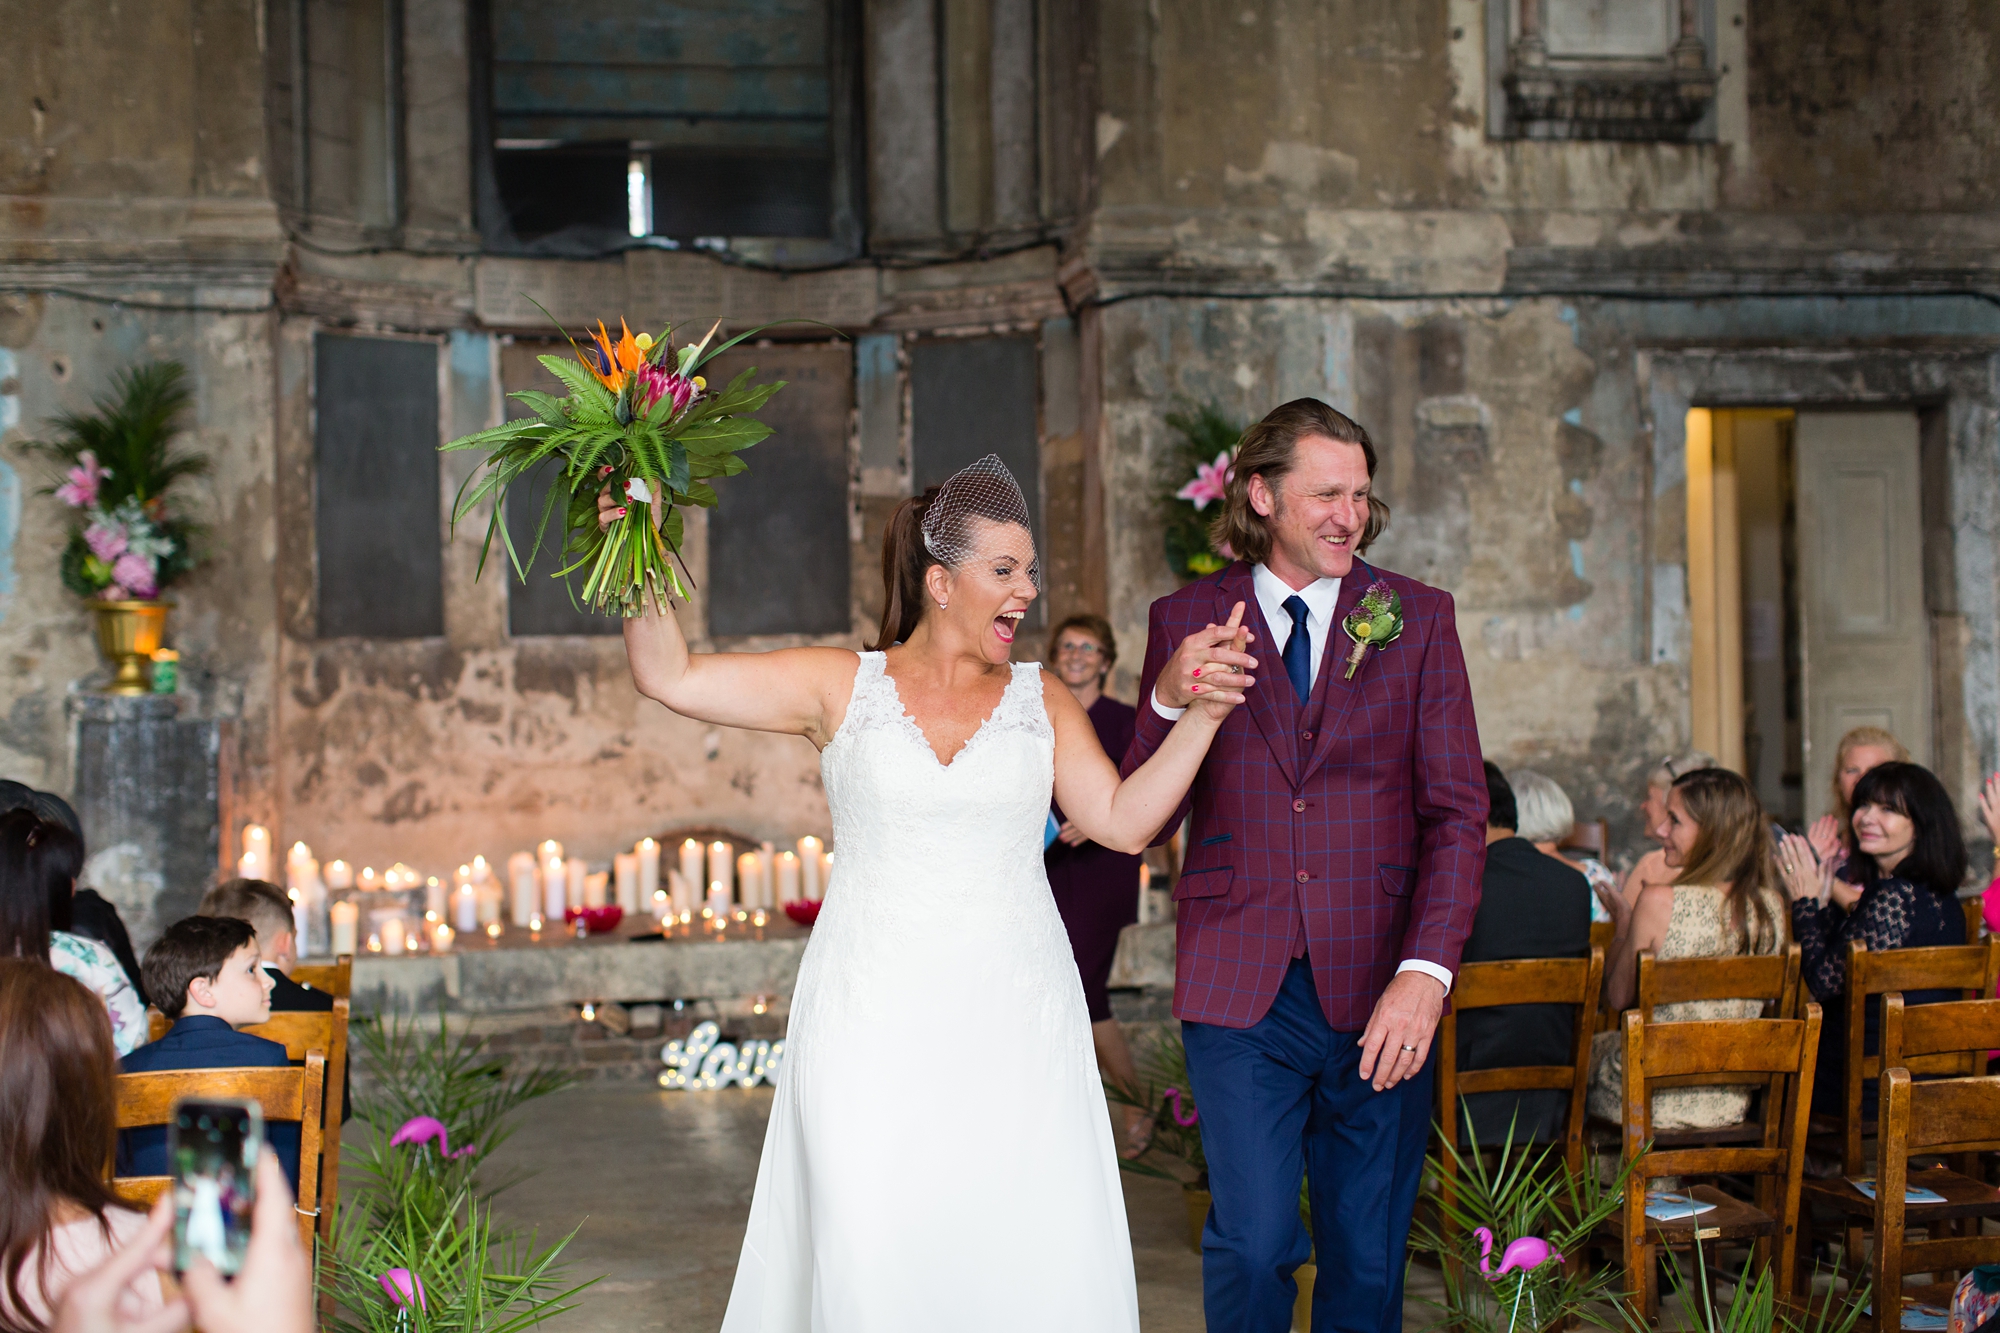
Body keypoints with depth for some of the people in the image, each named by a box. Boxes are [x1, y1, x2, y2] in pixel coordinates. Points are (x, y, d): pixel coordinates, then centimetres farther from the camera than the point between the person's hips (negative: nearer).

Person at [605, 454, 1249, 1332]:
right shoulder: (841, 686, 4)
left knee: (1028, 1262, -3)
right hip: (872, 1025, -1)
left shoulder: (1040, 699, 9)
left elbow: (1124, 821, 3)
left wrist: (1202, 716, -5)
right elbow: (669, 676, 0)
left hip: (1014, 1029, 2)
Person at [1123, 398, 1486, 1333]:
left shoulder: (1418, 617, 6)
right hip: (1239, 991, -1)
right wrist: (1169, 702, -17)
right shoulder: (1188, 620, 5)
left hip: (1377, 992, 1)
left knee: (1369, 1256, 7)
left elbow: (1457, 812, 1)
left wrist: (1425, 973, -12)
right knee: (1251, 1245, -7)